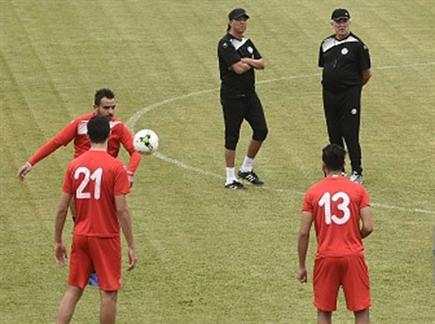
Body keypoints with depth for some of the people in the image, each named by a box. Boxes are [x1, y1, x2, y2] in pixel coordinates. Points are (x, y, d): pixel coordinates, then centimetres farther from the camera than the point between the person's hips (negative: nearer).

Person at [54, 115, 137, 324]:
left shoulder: (74, 165, 1)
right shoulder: (116, 168, -11)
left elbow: (62, 208, 3)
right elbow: (121, 210, -14)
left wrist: (58, 241, 13)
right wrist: (131, 247, -8)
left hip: (80, 236, 4)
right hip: (106, 237, -4)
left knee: (73, 290, 11)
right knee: (109, 293, 4)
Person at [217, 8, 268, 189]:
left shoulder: (247, 43, 13)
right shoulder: (225, 44, -13)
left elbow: (261, 64, 8)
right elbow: (238, 68, -21)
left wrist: (247, 61, -11)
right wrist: (253, 62, -2)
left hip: (249, 94, 8)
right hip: (232, 97, -8)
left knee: (261, 130, 5)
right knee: (232, 136, -2)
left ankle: (246, 169, 21)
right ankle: (230, 179, 6)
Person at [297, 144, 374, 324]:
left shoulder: (313, 193, -1)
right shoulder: (358, 190, -3)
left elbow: (304, 233, -3)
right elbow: (368, 227, -8)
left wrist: (302, 266, 6)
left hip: (326, 258, 1)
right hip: (353, 256, 0)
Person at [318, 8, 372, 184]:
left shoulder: (357, 45, -9)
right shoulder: (326, 44, 8)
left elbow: (366, 73, -3)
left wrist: (354, 88, 8)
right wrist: (330, 85, 13)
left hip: (349, 95, -6)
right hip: (329, 95, 6)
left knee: (350, 135, -5)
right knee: (333, 135, 11)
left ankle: (357, 173, 3)